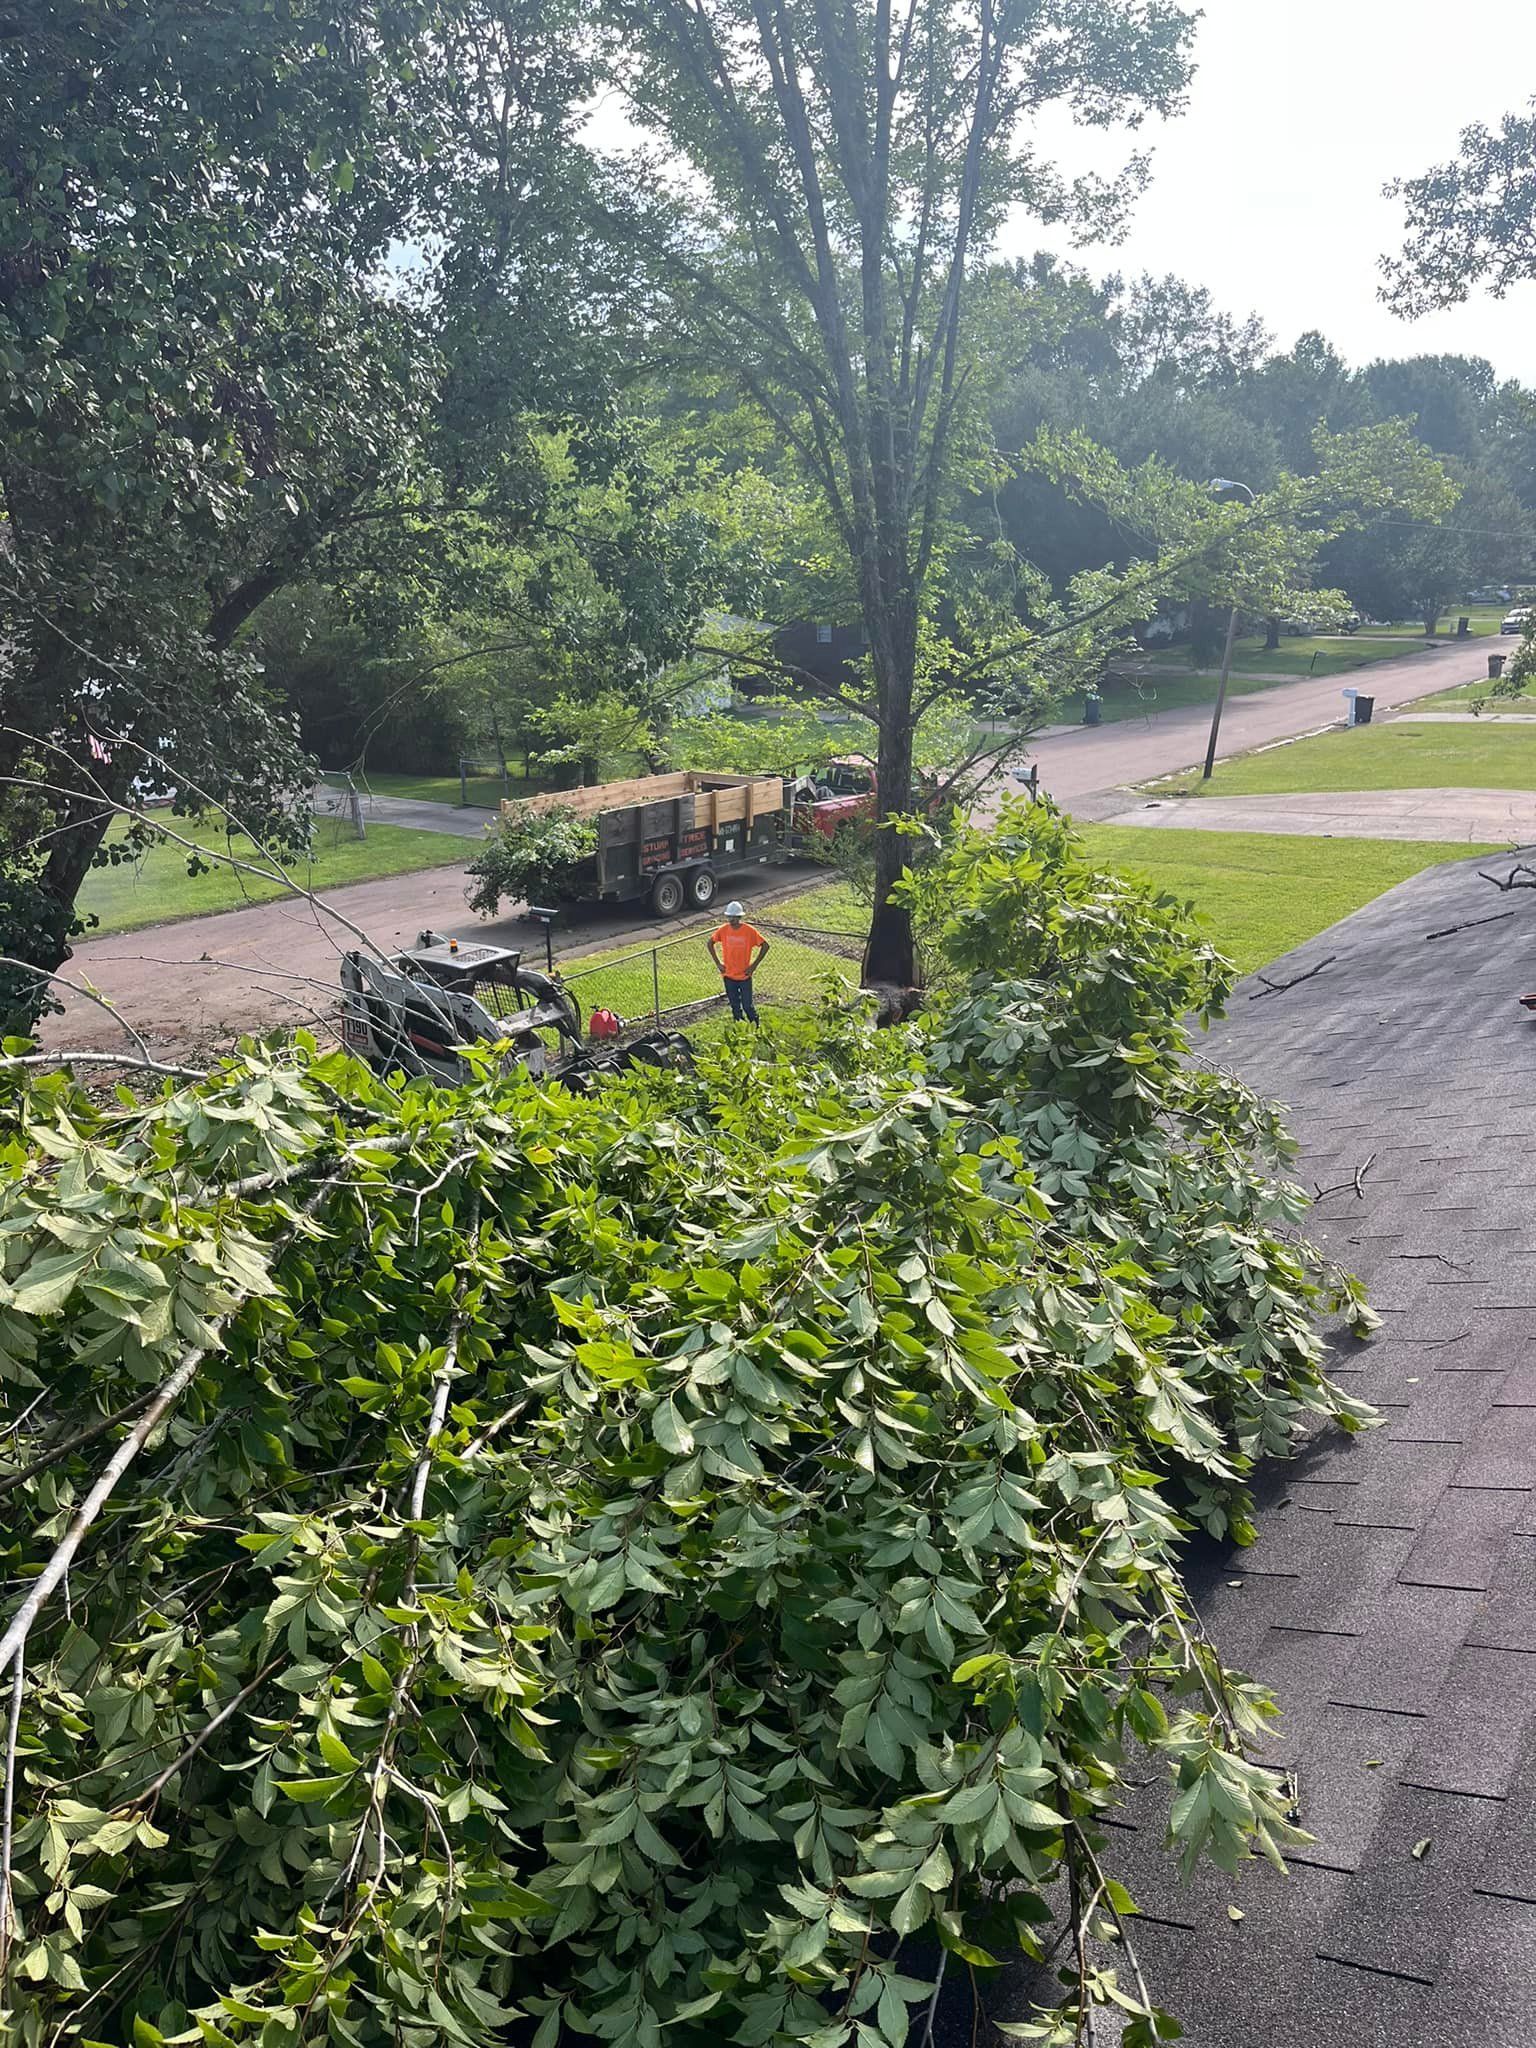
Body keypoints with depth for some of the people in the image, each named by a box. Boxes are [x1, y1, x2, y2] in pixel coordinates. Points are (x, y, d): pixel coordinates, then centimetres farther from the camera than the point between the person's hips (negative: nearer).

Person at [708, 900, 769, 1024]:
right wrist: (718, 963, 3)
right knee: (735, 1007, 12)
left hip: (744, 976, -3)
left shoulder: (749, 931, -13)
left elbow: (765, 945, -6)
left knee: (748, 1006, -1)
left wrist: (754, 965, -9)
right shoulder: (723, 930, -5)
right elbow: (711, 943, 10)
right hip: (729, 976, 3)